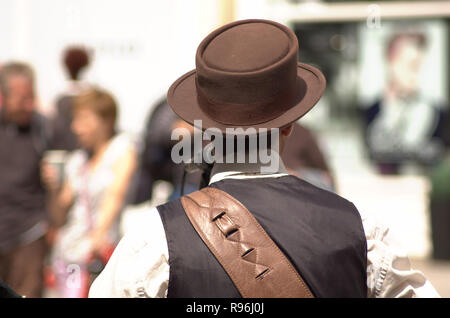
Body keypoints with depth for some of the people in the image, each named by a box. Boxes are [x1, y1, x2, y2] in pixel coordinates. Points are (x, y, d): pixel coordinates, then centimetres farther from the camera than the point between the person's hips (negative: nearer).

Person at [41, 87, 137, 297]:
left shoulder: (122, 148, 1)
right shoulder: (77, 160, 14)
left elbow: (115, 194, -15)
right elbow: (59, 218, 16)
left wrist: (99, 233, -30)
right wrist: (53, 188, -3)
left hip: (99, 251, -4)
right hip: (67, 251, 5)